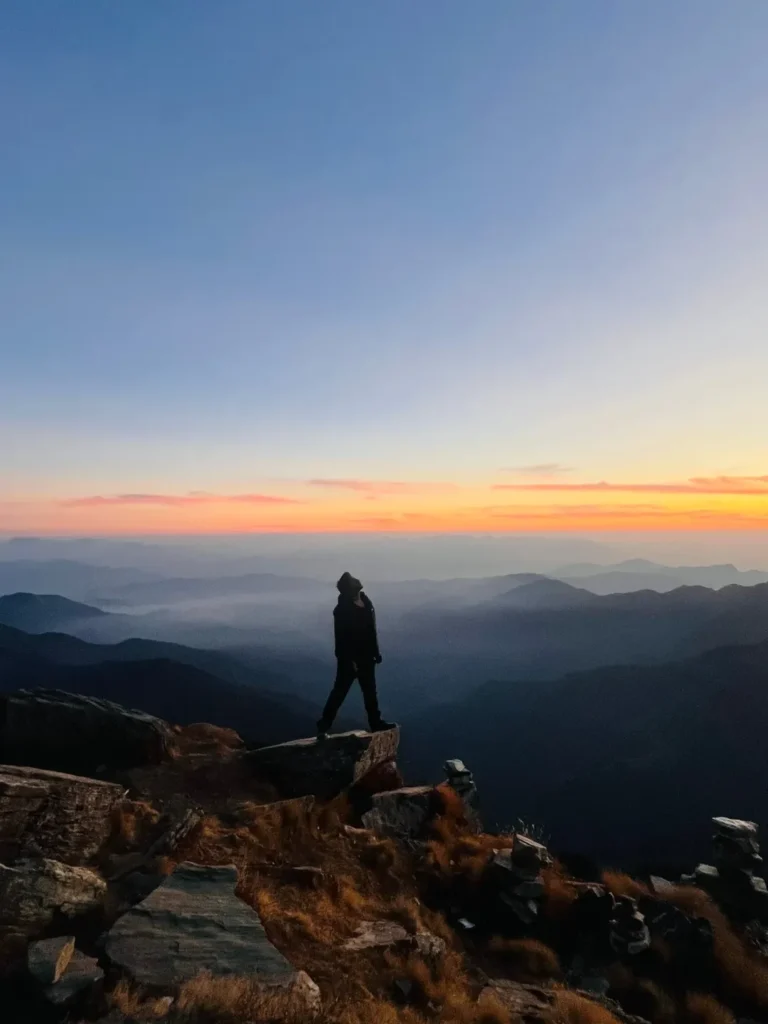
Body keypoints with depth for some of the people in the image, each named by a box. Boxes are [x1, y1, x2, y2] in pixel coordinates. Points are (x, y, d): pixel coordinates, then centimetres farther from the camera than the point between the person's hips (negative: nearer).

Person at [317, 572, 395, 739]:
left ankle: (376, 722, 26)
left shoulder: (365, 601, 4)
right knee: (339, 691, -3)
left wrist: (376, 651, 12)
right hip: (350, 657, -7)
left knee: (370, 690, 15)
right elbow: (341, 638, -20)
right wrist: (349, 660, -22)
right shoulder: (342, 609, -18)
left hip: (366, 655, 7)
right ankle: (323, 726, 4)